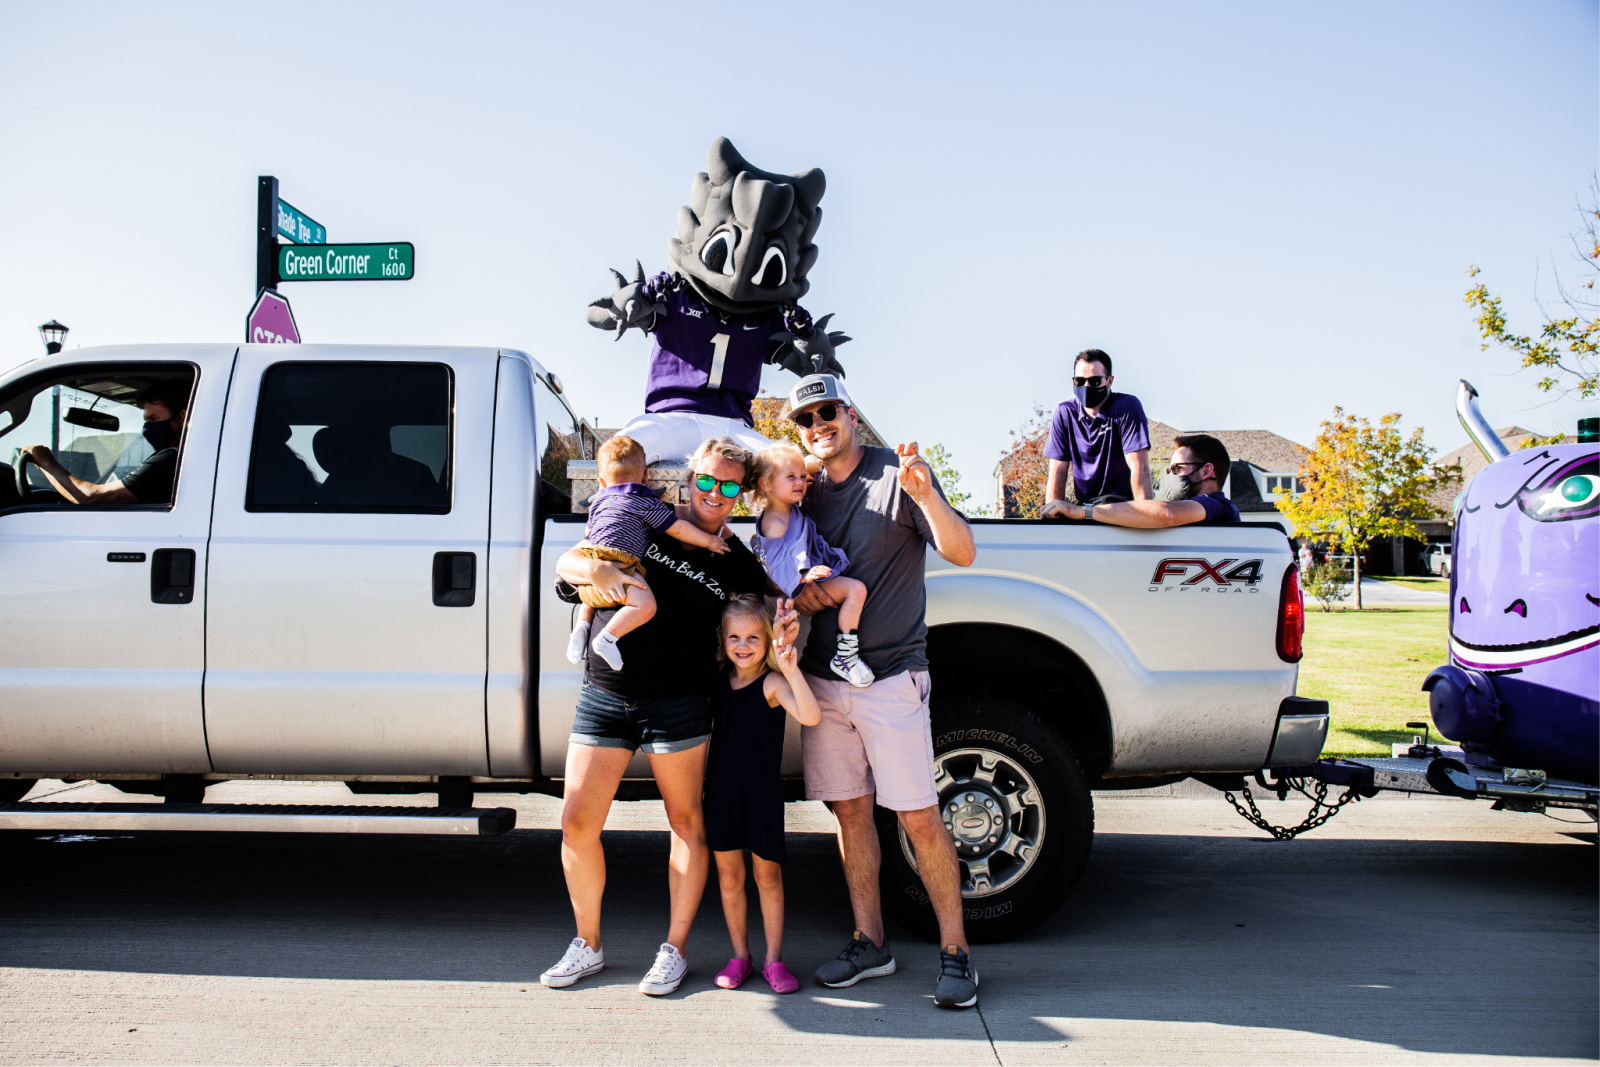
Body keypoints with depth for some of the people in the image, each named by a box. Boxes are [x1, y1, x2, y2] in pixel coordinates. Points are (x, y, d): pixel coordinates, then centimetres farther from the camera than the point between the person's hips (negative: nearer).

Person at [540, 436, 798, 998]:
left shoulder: (734, 560, 4)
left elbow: (778, 596, 15)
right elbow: (566, 562, 4)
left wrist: (788, 625, -8)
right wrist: (596, 569, -18)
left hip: (678, 704, -1)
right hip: (603, 696, 1)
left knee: (686, 822, 6)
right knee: (577, 822, 1)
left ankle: (674, 950, 22)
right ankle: (587, 946, 20)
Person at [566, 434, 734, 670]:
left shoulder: (598, 501, 26)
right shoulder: (646, 501, 5)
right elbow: (677, 528, 3)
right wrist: (709, 540, 15)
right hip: (616, 565, -8)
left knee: (594, 594, 37)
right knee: (645, 605, -20)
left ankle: (582, 626, 16)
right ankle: (607, 638, -29)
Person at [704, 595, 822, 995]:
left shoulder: (772, 683, -13)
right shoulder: (719, 680, 4)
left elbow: (810, 717, -30)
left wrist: (792, 670, -38)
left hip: (762, 793, -4)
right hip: (722, 791, 5)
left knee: (767, 875, 5)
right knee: (729, 875, 10)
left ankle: (774, 960, 16)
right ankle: (739, 956, 23)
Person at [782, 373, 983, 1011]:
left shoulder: (898, 474, -4)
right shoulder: (804, 491, 11)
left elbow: (962, 553, -12)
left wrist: (925, 495, -30)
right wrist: (798, 592, -5)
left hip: (890, 675, -5)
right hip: (822, 676, 5)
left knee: (919, 818, -5)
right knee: (850, 810, 10)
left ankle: (955, 952, 6)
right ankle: (869, 942, 21)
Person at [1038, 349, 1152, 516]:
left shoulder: (1127, 406, -8)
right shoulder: (1065, 413, 5)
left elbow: (1139, 467, -15)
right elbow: (1058, 470, 2)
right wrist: (1052, 513, -12)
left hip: (1124, 501, -3)